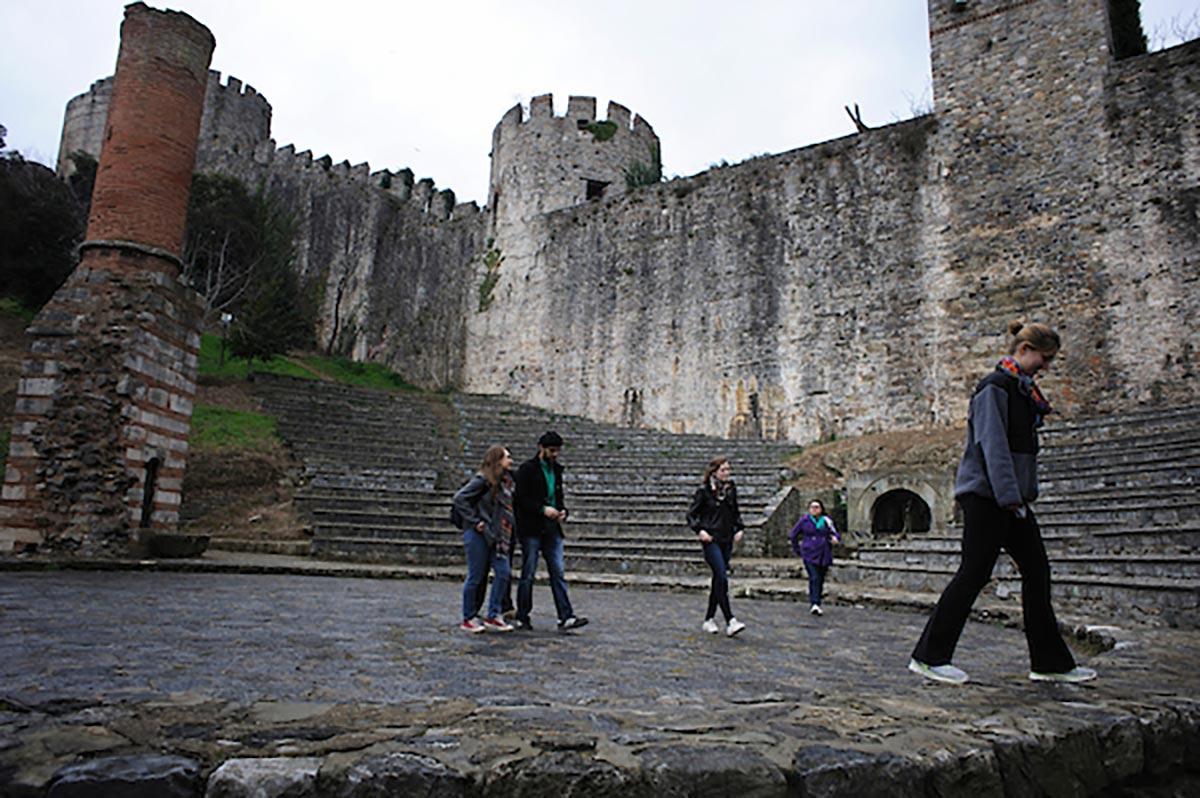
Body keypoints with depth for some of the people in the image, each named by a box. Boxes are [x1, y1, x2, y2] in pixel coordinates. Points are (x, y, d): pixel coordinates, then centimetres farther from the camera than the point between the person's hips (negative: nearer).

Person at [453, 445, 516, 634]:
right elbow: (459, 498, -15)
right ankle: (468, 619, 15)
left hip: (495, 536, 7)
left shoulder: (507, 481, 11)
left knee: (503, 572, 1)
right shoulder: (483, 480, -12)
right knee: (475, 577, 1)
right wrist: (475, 521, -15)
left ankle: (492, 616, 12)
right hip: (478, 534, -7)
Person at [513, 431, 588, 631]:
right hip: (531, 530, -6)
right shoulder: (527, 469, -7)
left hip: (552, 530, 6)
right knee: (528, 575, 2)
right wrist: (542, 509, -20)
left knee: (558, 573, 2)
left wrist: (562, 510, 2)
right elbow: (520, 499, -11)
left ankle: (565, 617, 0)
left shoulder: (556, 469, 14)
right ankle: (522, 618, 13)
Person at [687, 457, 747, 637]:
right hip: (711, 540, -6)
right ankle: (730, 621, -14)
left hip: (727, 540, 6)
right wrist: (699, 530, -16)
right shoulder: (704, 491, -7)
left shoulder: (731, 489, 9)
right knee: (722, 578, -15)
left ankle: (709, 619, 21)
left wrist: (739, 528, 6)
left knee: (718, 580, 10)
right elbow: (691, 514, -3)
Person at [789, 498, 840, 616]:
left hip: (824, 555, 3)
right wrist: (797, 549, 11)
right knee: (814, 578, -17)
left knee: (821, 579, 8)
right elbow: (793, 535, 10)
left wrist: (835, 538, -18)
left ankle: (815, 604, 21)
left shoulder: (827, 521, 5)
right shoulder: (804, 520, 0)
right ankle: (815, 604, -24)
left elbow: (835, 534, 5)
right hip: (809, 554, -3)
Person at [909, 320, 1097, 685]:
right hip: (987, 494, -10)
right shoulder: (995, 386, -11)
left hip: (1012, 496, 10)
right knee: (974, 572, -7)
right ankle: (929, 657, 1)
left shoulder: (1022, 388, 18)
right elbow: (993, 445, -19)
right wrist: (1010, 497, -24)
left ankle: (1050, 662, 21)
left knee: (1037, 571, 11)